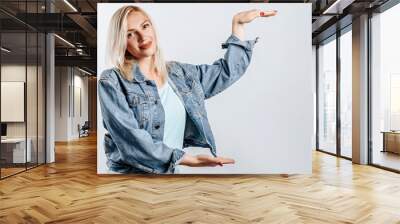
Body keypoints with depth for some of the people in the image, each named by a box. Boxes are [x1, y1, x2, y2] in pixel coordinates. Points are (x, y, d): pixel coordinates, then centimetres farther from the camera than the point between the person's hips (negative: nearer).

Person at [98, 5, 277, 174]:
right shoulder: (112, 82, -8)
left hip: (171, 170, 4)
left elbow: (226, 72, 17)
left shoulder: (177, 72, 8)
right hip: (131, 171, -4)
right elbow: (130, 140, -17)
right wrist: (191, 160, -18)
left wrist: (238, 23, 17)